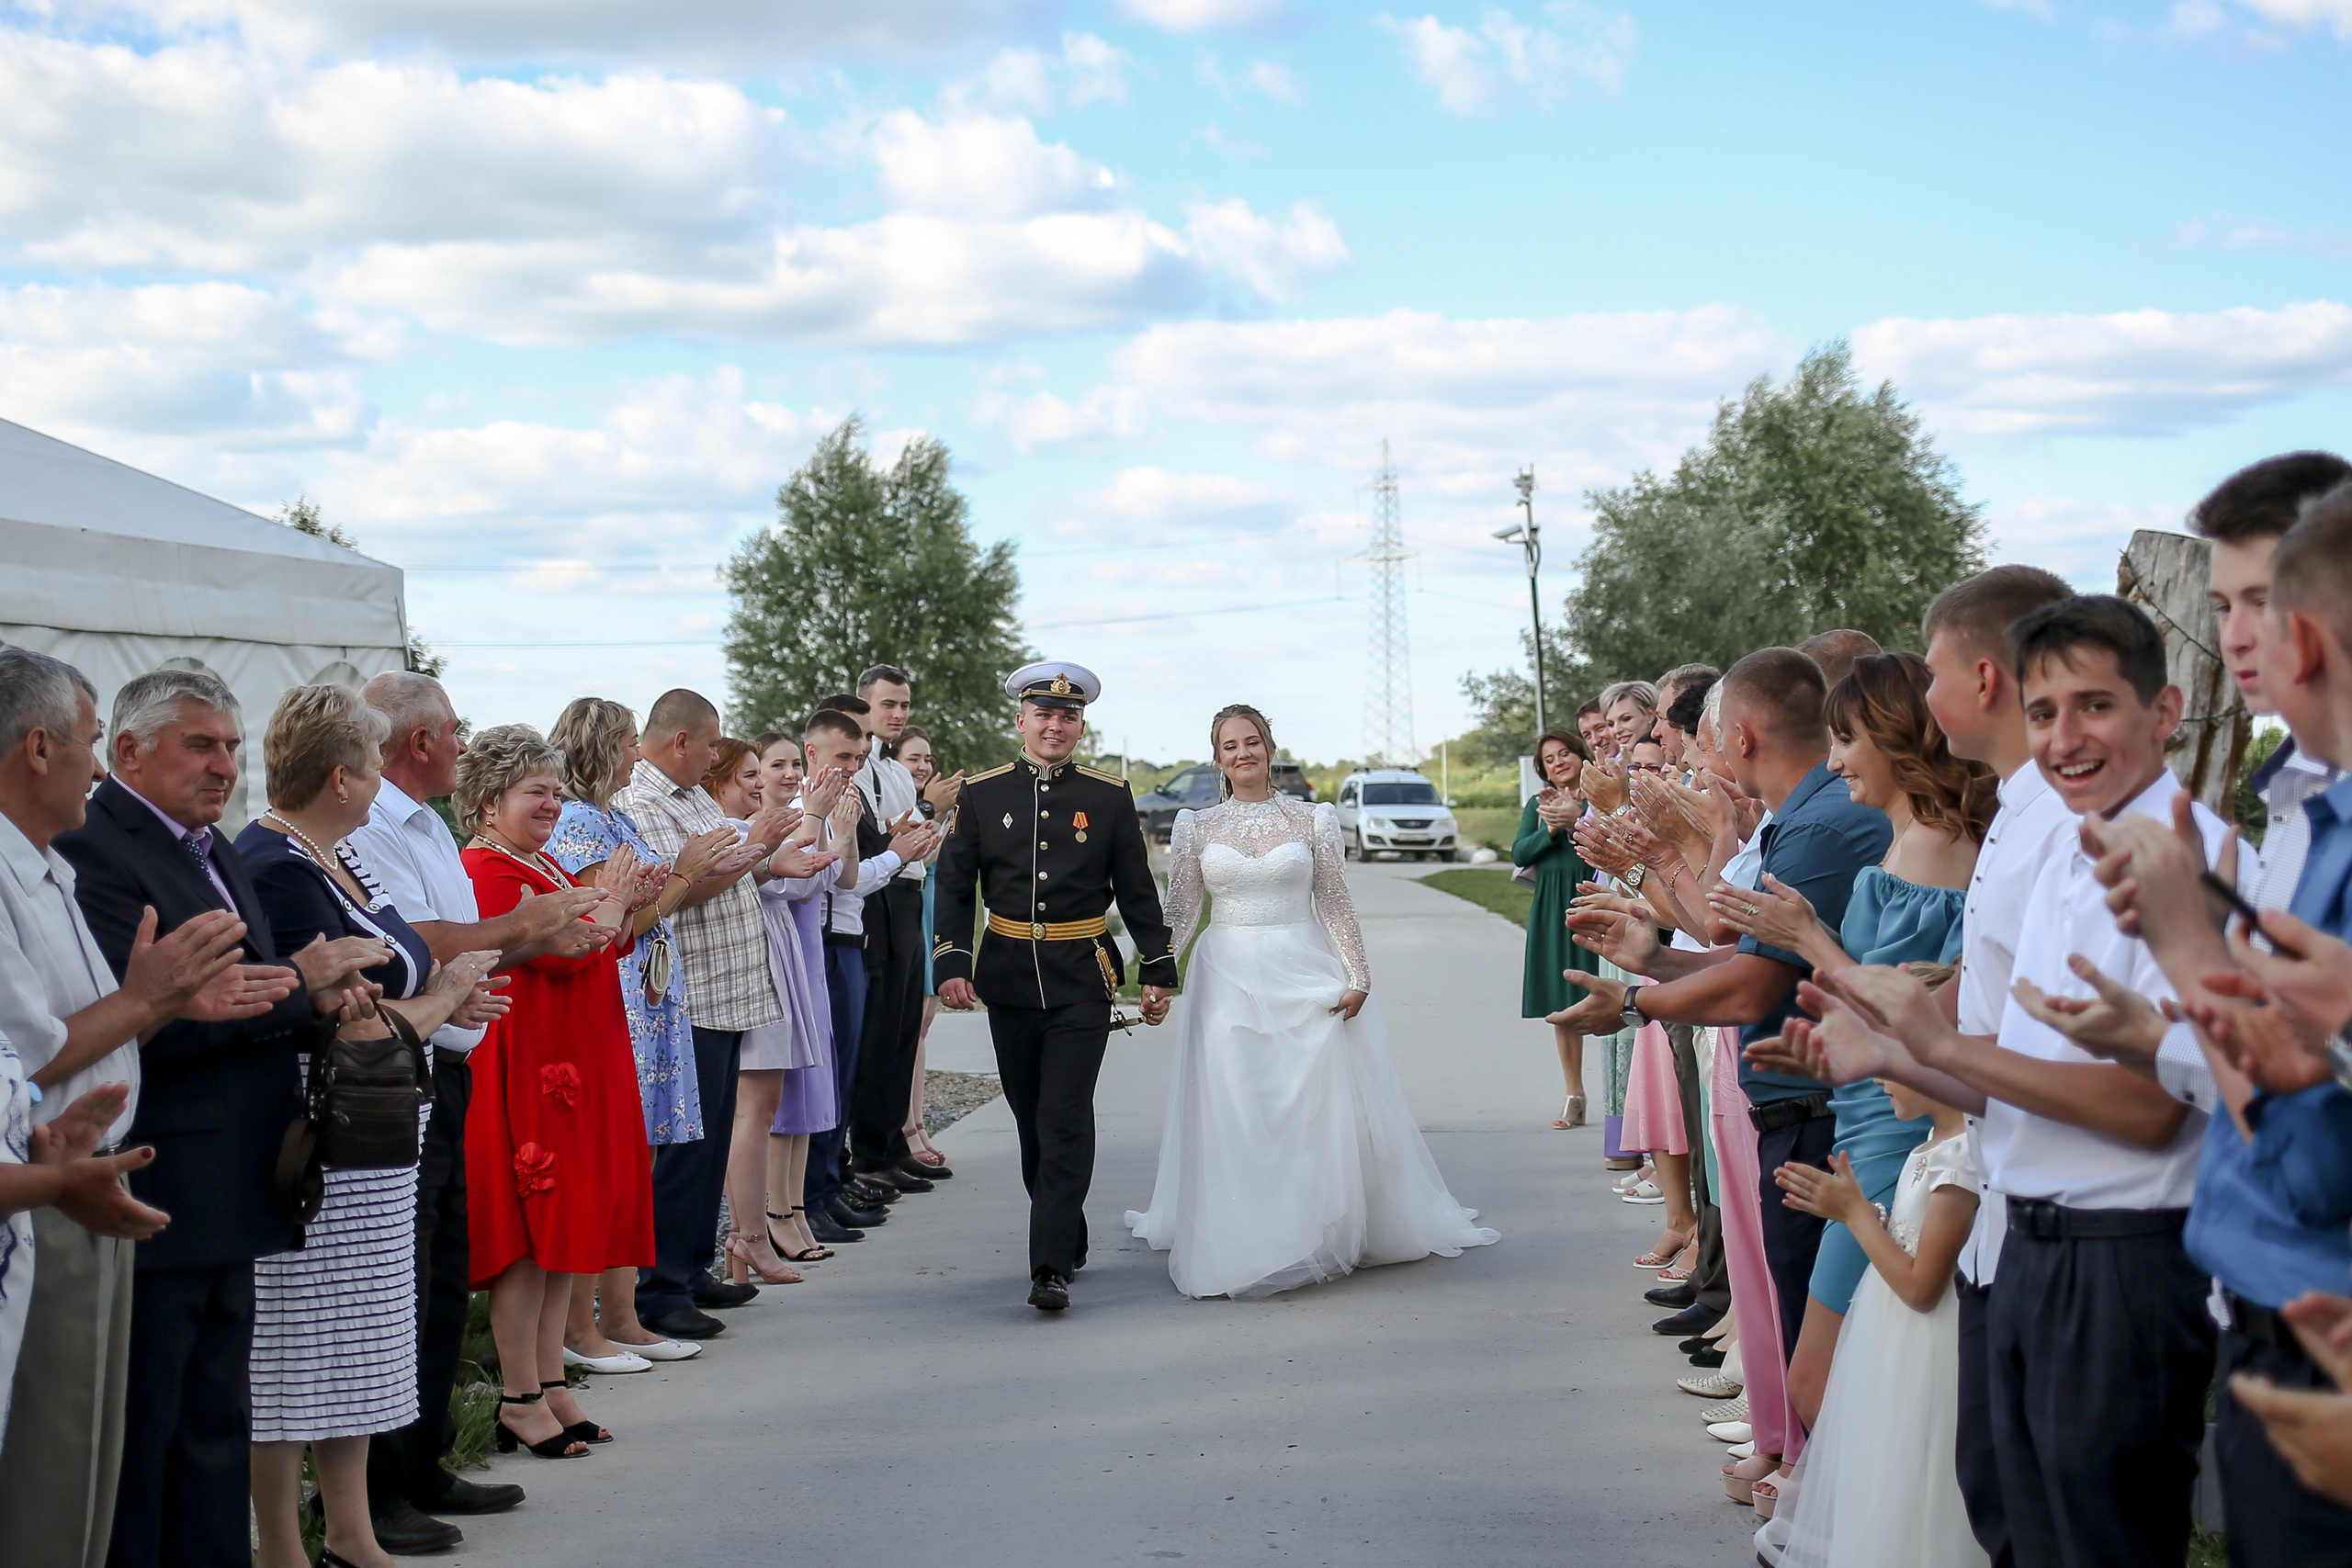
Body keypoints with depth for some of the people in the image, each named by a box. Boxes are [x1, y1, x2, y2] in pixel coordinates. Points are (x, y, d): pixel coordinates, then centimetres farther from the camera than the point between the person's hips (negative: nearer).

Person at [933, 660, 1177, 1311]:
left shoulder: (1110, 797, 3)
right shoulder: (980, 795, 4)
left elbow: (1137, 889, 7)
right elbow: (954, 886, 3)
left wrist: (1157, 968, 5)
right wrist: (951, 964, -7)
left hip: (1082, 981, -2)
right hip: (1009, 977, 2)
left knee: (1065, 1121, -10)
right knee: (1031, 1117, 11)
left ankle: (1051, 1268, -12)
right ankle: (1068, 1243, 27)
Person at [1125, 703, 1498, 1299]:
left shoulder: (1312, 819, 2)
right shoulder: (1197, 827, 5)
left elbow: (1336, 904, 3)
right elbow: (1179, 913, 7)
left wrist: (1358, 977, -3)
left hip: (1306, 978, -1)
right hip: (1230, 979, 1)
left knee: (1321, 1109, 2)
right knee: (1233, 1112, 0)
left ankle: (1331, 1233, 18)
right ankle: (1244, 1244, 10)